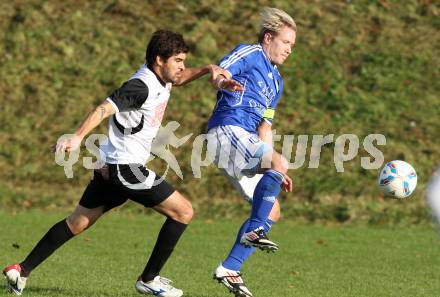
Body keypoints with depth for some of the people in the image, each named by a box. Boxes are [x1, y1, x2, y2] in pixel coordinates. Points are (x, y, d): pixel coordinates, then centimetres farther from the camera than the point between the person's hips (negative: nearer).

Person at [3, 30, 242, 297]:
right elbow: (105, 108, -30)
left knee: (77, 223, 14)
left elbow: (179, 78, 32)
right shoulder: (141, 86, -19)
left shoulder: (160, 77, 10)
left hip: (111, 166, 10)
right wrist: (78, 137, -44)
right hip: (125, 166, -10)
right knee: (183, 211, -4)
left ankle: (22, 271, 14)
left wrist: (208, 70, 15)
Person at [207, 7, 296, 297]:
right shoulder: (249, 53, 1)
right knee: (281, 162, -32)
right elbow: (218, 74, -14)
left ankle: (230, 269, 8)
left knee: (272, 211, 5)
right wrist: (223, 79, -40)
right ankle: (255, 231, -23)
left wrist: (277, 172, 21)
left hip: (247, 141, 10)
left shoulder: (276, 80, 26)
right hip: (227, 132, -10)